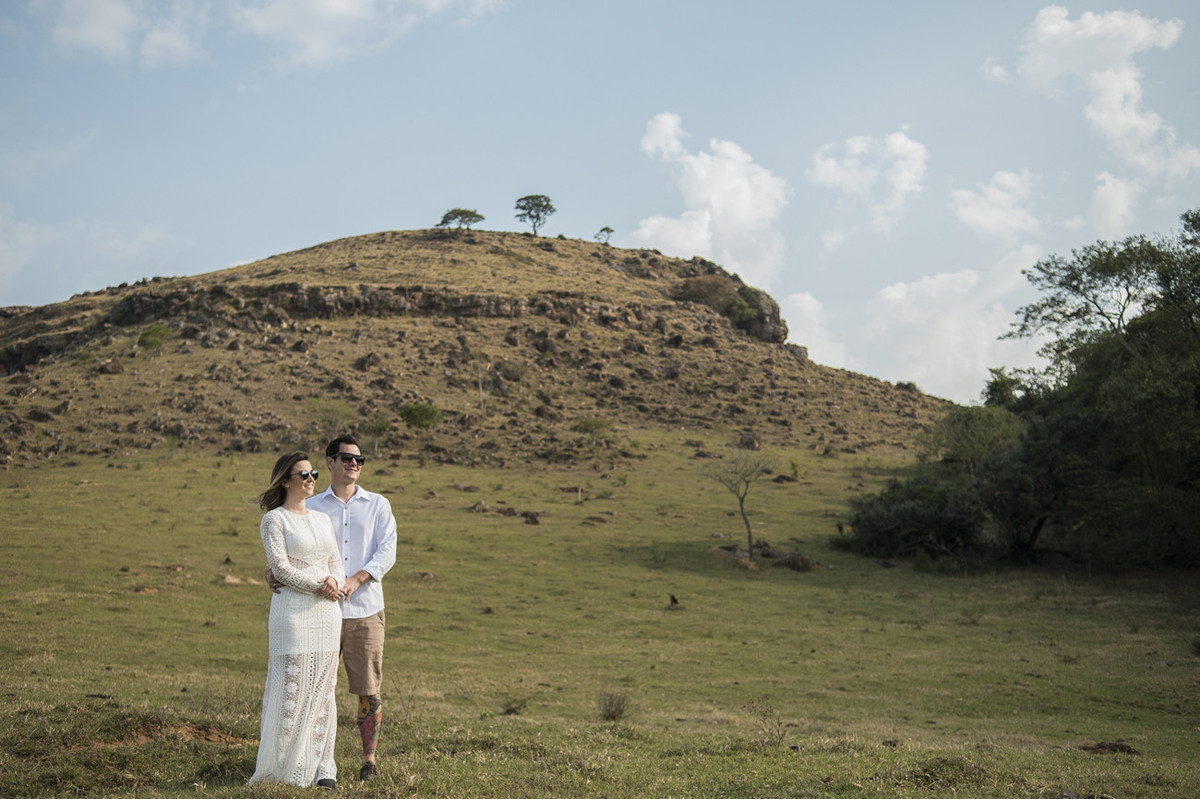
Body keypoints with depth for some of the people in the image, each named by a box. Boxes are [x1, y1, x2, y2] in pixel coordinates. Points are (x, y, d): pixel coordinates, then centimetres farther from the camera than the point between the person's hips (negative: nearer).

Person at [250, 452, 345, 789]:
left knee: (323, 689, 6)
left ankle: (321, 765, 11)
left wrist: (336, 582, -9)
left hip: (327, 612, 6)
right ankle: (277, 764, 7)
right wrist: (318, 586, -16)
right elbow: (280, 567, -12)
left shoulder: (323, 519, 16)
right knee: (291, 689, -4)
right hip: (292, 611, -6)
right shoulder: (273, 520, -2)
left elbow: (336, 563, 13)